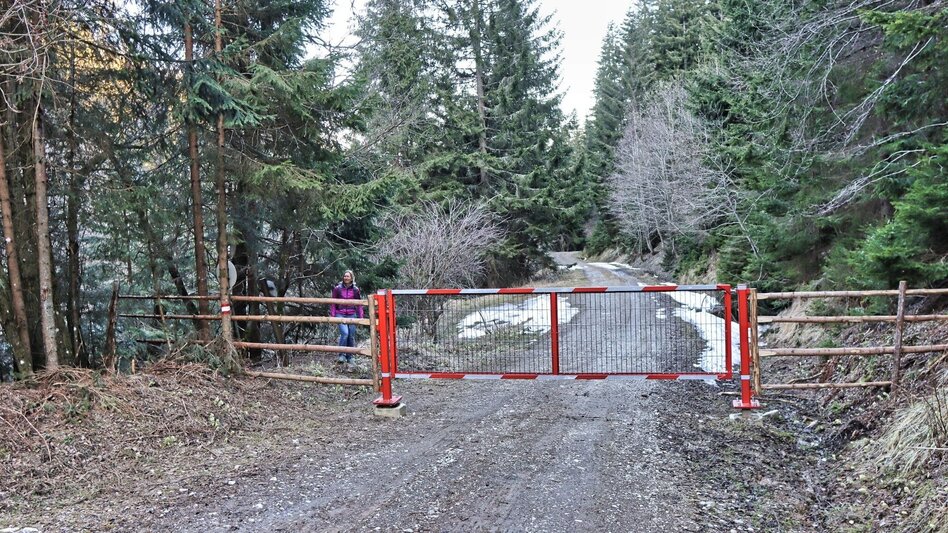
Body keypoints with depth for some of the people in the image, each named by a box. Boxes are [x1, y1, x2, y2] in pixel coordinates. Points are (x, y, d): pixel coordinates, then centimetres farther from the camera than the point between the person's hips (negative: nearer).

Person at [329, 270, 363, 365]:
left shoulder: (355, 290, 6)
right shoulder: (337, 289, 2)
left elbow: (359, 304, 11)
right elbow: (333, 303, 7)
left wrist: (361, 316, 6)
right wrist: (332, 315, 1)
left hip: (352, 315, 2)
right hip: (340, 315, -2)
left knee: (351, 336, 4)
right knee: (344, 333, -20)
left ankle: (349, 357, 17)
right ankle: (342, 355, -7)